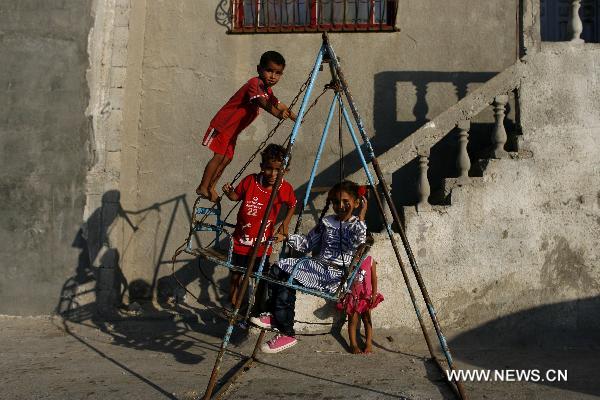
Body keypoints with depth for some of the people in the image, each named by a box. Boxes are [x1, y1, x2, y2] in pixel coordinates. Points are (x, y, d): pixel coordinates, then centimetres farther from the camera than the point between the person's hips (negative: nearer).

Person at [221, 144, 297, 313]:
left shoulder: (285, 188, -13)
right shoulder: (250, 181, -16)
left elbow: (292, 205, 8)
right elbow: (236, 196, 2)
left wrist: (285, 224, 0)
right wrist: (228, 192, -17)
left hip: (263, 242, 0)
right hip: (241, 240, 0)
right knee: (236, 274, 15)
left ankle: (260, 306, 36)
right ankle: (233, 305, 35)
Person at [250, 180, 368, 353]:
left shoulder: (356, 226, -1)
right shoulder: (326, 222, 15)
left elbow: (356, 242, -24)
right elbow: (307, 244, 19)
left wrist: (361, 217, -24)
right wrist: (287, 237, 5)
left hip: (334, 276, -7)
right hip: (318, 266, 7)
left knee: (289, 280, -23)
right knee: (279, 268, -13)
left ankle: (287, 334, -13)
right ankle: (275, 315, -6)